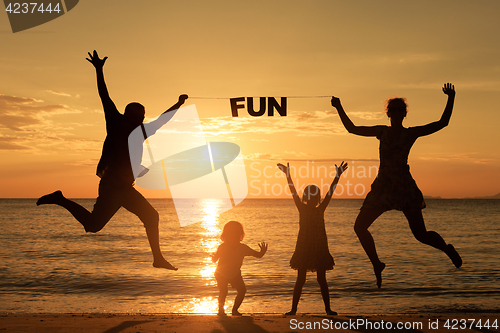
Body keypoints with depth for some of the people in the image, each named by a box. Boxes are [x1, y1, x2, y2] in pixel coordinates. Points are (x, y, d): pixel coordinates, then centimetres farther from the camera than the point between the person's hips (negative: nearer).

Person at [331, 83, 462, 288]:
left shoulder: (411, 133, 5)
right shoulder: (382, 132, 12)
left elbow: (442, 123, 4)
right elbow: (352, 129, 16)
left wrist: (451, 99, -2)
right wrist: (339, 109, 10)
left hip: (404, 187, -3)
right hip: (382, 187, 3)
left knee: (420, 234, -4)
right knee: (359, 227, -5)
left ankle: (448, 249, 27)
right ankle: (377, 264, 14)